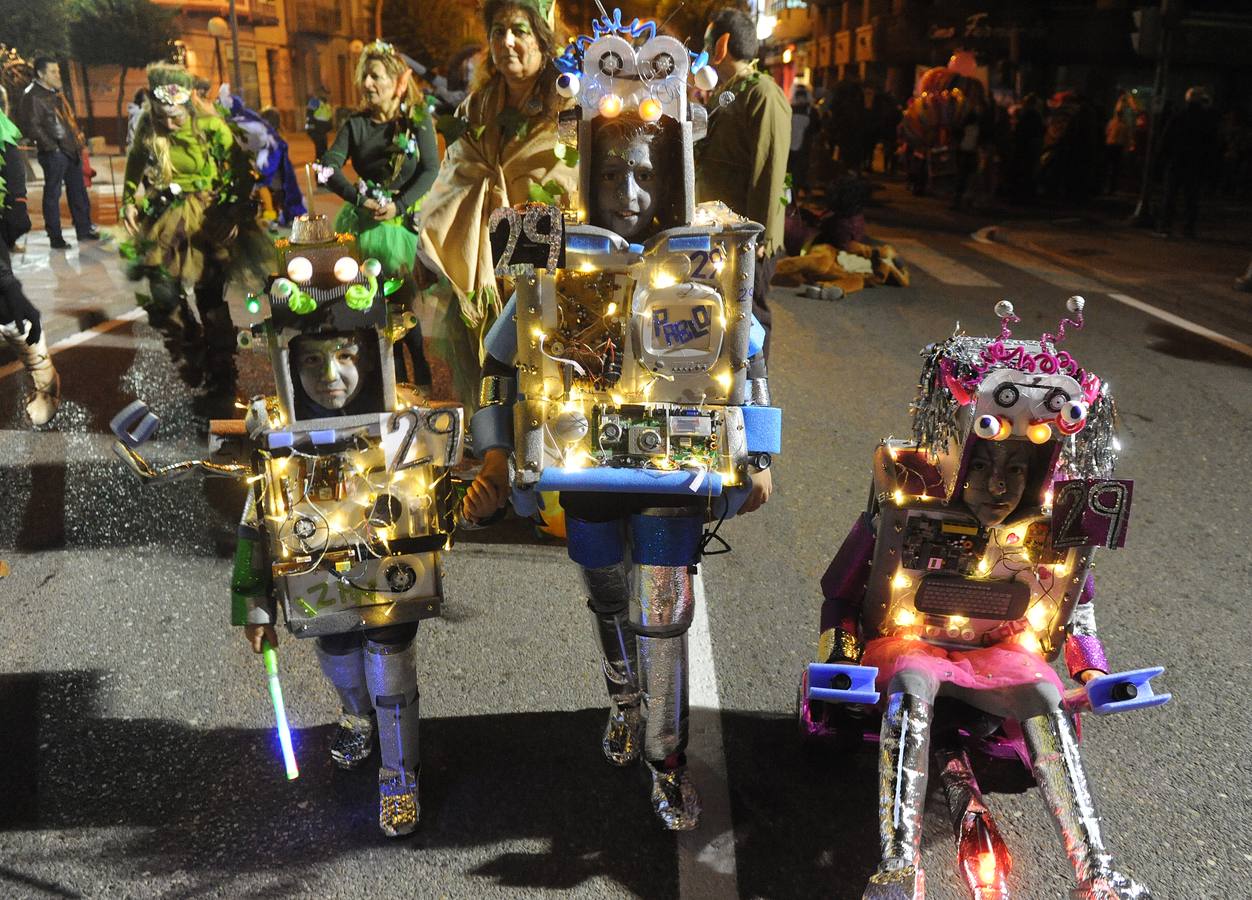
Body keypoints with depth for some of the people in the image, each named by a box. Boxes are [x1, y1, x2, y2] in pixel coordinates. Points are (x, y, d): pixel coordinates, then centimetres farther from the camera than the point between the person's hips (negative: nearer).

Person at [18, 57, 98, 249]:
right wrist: (51, 146, -18)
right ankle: (55, 237, 3)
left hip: (71, 150, 9)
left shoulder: (56, 94, 16)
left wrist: (78, 136, 14)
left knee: (78, 190, 15)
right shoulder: (32, 96, -12)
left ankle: (84, 229, 26)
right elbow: (32, 126, -17)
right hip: (54, 153, -9)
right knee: (52, 193, -2)